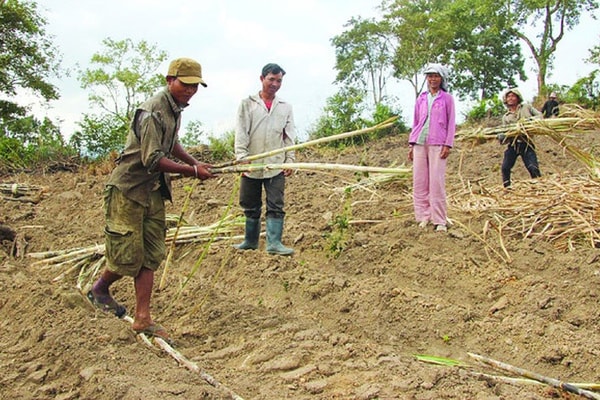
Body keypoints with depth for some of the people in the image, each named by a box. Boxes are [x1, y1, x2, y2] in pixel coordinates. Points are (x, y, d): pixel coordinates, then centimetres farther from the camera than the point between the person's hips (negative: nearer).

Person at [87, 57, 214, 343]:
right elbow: (152, 159, -25)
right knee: (129, 256, -4)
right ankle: (99, 289, 27)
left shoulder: (176, 108, 9)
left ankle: (142, 319, 10)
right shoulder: (152, 112, -20)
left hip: (153, 192, 9)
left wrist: (195, 163, 10)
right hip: (127, 190, -9)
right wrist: (192, 171, -21)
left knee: (151, 256, 5)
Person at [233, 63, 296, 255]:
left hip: (276, 165, 1)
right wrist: (242, 158, -14)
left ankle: (274, 243, -3)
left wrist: (290, 160, 1)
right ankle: (250, 240, 24)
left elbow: (289, 136, 9)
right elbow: (241, 133, -3)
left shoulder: (285, 106, 10)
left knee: (276, 206, -5)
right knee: (251, 206, 10)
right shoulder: (247, 104, 3)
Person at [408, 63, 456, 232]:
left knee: (437, 182, -7)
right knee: (419, 181, 2)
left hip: (437, 144, -4)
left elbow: (451, 123, 3)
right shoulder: (421, 98, 15)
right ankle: (424, 216, 9)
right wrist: (411, 143, 12)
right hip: (420, 142, 4)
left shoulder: (447, 98, 6)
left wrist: (448, 145, -6)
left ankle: (439, 220, -2)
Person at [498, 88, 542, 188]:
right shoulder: (505, 117, 17)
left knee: (533, 168, -14)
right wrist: (501, 137, -15)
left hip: (526, 144, -3)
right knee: (505, 168, -5)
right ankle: (507, 188, 9)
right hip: (512, 145, 3)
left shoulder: (526, 107, 12)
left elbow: (540, 116, 6)